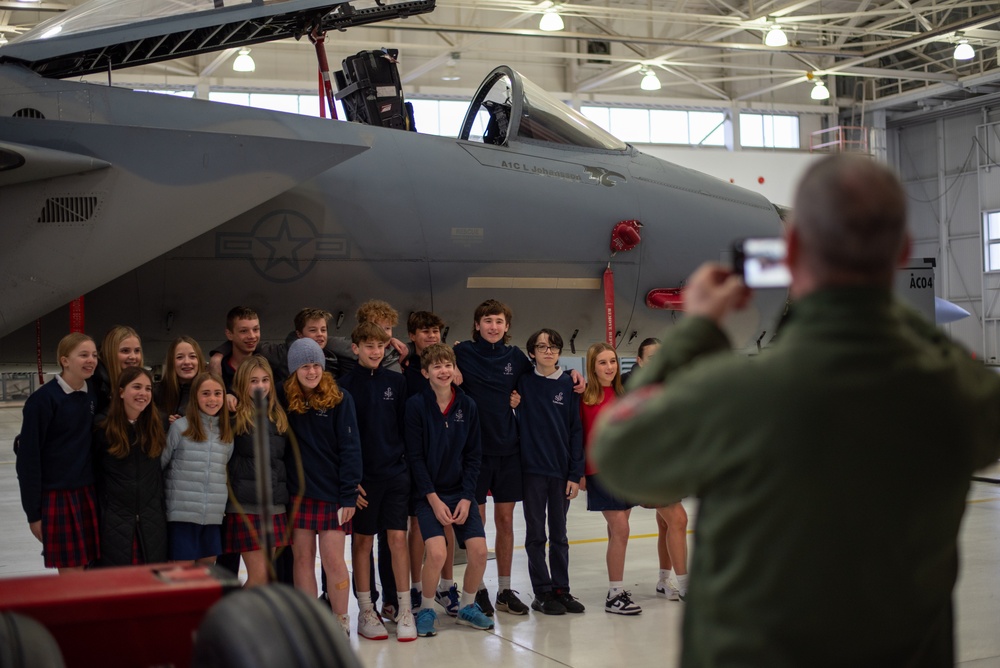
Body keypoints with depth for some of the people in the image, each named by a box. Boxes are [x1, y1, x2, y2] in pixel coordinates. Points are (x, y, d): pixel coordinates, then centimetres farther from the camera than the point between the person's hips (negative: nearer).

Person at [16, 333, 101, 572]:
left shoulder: (93, 396, 6)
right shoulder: (43, 399, -12)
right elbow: (28, 458, -11)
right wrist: (33, 513, -10)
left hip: (87, 494, 5)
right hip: (57, 496, -5)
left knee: (85, 570, 7)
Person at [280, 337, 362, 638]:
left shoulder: (339, 399, -4)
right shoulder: (283, 399, 2)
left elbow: (350, 448, -6)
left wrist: (348, 495, -10)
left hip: (331, 493, -2)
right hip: (297, 491, 2)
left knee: (333, 560, -3)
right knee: (302, 559, 6)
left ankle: (341, 622, 12)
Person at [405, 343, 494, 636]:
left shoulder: (468, 406, 1)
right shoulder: (416, 405, -9)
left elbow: (473, 456, 3)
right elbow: (415, 456, -9)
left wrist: (466, 498, -6)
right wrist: (434, 499, -13)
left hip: (461, 491, 4)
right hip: (428, 493, -3)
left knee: (479, 550, -8)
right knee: (436, 552, -20)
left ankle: (467, 606, 17)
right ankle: (426, 609, 4)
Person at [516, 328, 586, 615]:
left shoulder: (569, 384, 1)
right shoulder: (523, 382, -1)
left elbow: (576, 430, 1)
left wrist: (576, 473, -3)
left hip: (561, 469, 1)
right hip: (532, 469, -1)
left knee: (559, 534, 11)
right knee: (535, 534, 5)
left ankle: (561, 589, 18)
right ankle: (542, 592, 13)